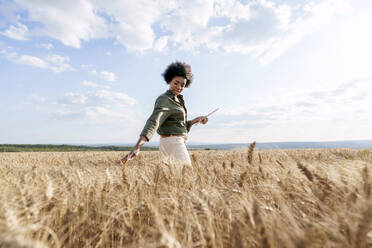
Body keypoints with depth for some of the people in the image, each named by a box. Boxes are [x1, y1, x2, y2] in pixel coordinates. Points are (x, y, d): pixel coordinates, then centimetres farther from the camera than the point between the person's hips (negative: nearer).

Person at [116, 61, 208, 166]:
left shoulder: (177, 100, 15)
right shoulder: (164, 100, -13)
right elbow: (153, 122, -30)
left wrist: (197, 119, 10)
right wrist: (137, 146, -41)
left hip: (175, 143, 10)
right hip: (173, 142, -10)